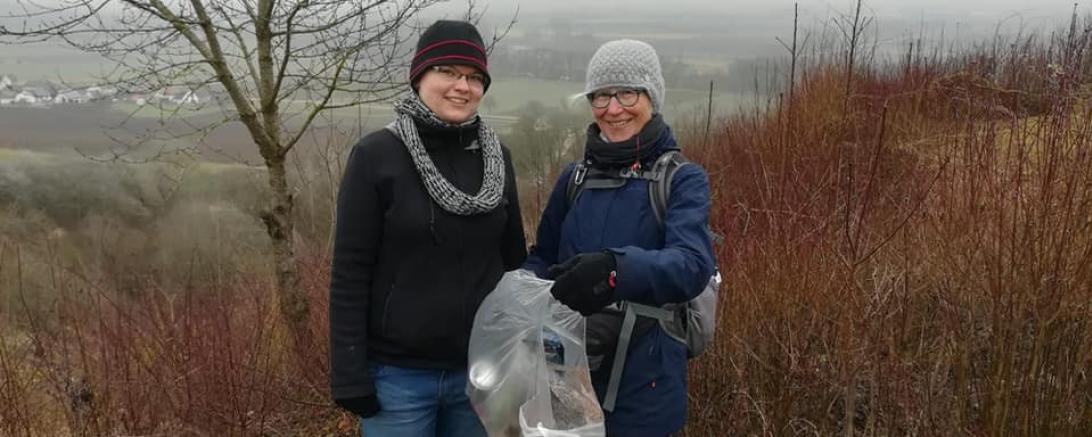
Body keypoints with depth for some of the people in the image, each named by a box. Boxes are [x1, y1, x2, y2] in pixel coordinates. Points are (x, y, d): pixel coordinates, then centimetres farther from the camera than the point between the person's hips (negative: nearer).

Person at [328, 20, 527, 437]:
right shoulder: (375, 155, -8)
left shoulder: (496, 156, 4)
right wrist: (350, 376, -11)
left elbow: (514, 261, 10)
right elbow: (350, 273, -8)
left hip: (481, 371, 4)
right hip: (398, 374, -3)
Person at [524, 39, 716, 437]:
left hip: (641, 384, -3)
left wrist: (617, 269, -43)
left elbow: (692, 266, -24)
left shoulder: (682, 179, -8)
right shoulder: (575, 177, 4)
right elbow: (542, 258, 12)